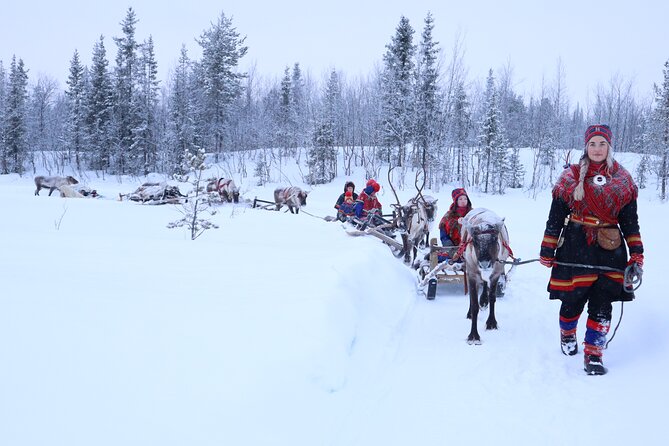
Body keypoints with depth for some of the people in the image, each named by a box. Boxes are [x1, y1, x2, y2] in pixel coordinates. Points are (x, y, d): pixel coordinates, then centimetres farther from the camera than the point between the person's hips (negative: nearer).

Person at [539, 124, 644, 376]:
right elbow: (555, 217, 3)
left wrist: (636, 255, 3)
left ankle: (593, 355, 3)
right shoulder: (571, 177, 1)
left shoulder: (622, 180, 7)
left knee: (602, 305, -4)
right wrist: (547, 250, 0)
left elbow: (630, 221, 10)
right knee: (573, 299, 6)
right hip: (576, 248, -1)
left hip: (610, 250, 1)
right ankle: (567, 335, 36)